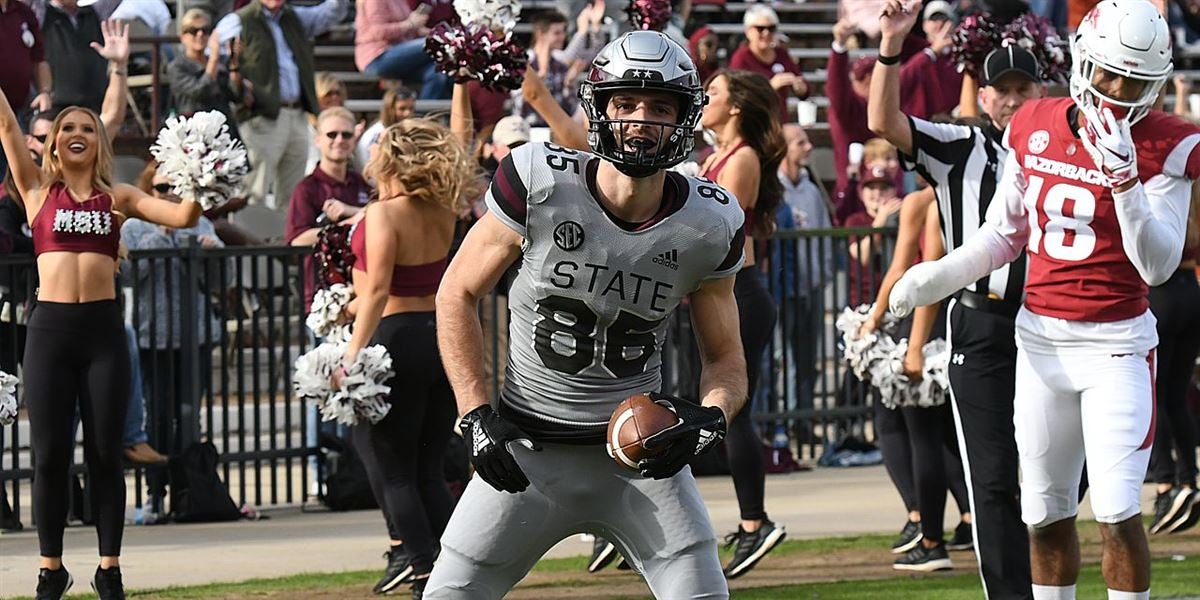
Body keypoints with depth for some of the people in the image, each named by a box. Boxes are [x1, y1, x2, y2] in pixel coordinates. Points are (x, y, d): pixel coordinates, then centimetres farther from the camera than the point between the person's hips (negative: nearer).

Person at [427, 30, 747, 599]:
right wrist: (477, 416, -8)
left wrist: (710, 416, -17)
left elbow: (725, 357, 6)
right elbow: (457, 295, -1)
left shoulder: (708, 225, -6)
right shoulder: (540, 184, -13)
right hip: (528, 450, -1)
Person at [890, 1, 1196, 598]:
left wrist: (1125, 179, -26)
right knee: (1045, 512, 9)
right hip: (1041, 340, 5)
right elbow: (1005, 233, 17)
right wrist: (939, 276, 5)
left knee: (1117, 513, -12)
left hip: (1115, 345, -5)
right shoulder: (1036, 128, 5)